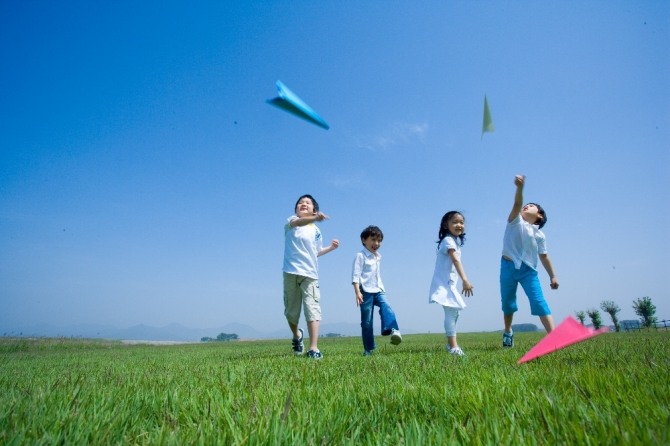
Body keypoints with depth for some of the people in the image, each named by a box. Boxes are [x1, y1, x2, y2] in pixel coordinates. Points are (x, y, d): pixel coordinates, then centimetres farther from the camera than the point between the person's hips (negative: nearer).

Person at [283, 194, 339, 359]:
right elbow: (297, 222, -27)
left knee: (312, 309, -11)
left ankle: (313, 349, -10)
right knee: (291, 311, 9)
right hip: (291, 272, -1)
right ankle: (297, 335, 37)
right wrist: (315, 218, -47)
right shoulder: (292, 221, 1)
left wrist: (330, 247, 10)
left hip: (310, 274, 2)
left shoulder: (316, 230, 13)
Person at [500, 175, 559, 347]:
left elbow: (544, 257, 10)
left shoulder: (539, 234, 5)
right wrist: (520, 187, -35)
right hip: (508, 267, 0)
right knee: (507, 302, 12)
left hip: (528, 270, 0)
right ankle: (508, 331, 33)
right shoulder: (516, 221, 1)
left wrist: (553, 276, 9)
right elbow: (517, 204, -18)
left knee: (539, 302, -11)